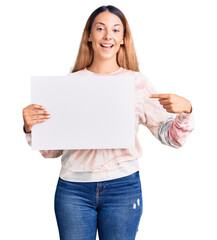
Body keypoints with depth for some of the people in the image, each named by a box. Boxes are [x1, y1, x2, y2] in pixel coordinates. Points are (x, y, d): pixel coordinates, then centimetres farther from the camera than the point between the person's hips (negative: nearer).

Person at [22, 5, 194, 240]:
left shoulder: (138, 82, 3)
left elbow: (170, 137, 3)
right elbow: (51, 149, 6)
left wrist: (185, 110, -16)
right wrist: (31, 129, -13)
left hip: (123, 187, 0)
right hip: (73, 188, 1)